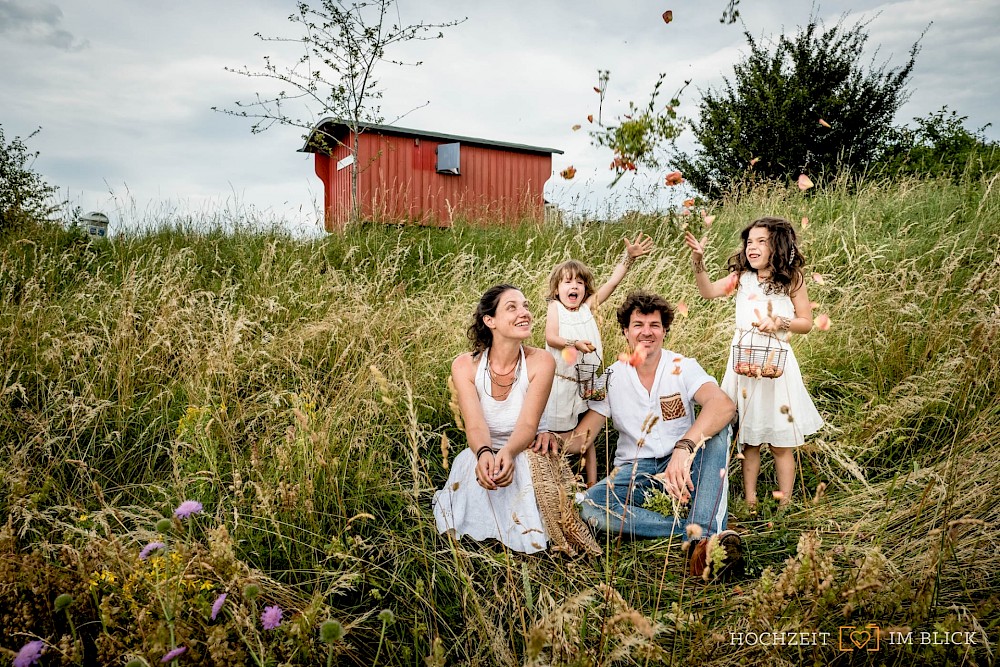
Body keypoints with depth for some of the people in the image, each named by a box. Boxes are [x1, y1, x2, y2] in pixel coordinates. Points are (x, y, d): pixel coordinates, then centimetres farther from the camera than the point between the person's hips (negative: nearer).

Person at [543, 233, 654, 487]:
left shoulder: (588, 306, 4)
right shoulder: (555, 307, -2)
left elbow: (612, 282, -2)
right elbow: (550, 337, -15)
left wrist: (629, 257, -8)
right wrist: (574, 343, -31)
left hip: (587, 382, 3)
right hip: (562, 382, -2)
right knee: (560, 433, 9)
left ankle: (592, 483, 20)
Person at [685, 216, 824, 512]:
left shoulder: (792, 279, 1)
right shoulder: (741, 277, 7)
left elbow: (806, 322, 3)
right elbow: (708, 291, -8)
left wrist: (780, 323, -15)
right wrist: (698, 261, -21)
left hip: (775, 362, -2)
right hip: (743, 361, 3)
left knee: (781, 443, 4)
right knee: (748, 439, 10)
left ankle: (784, 506, 16)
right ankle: (750, 503, 21)